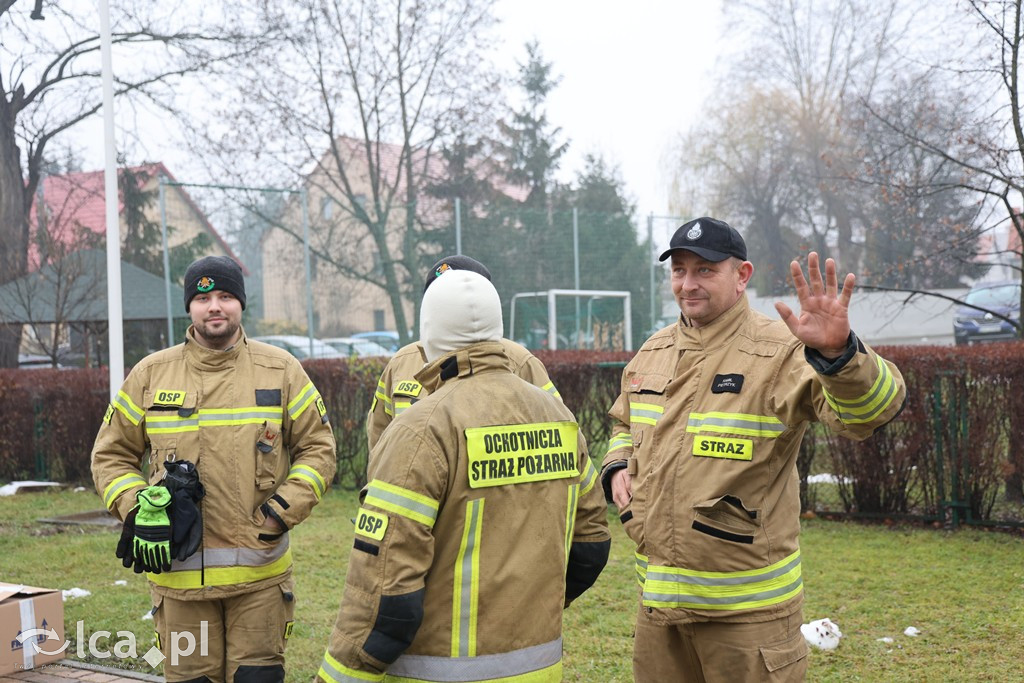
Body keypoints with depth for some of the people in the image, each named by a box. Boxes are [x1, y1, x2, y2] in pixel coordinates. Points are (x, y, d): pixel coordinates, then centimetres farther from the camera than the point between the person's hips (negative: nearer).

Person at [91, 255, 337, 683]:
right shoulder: (150, 375, 5)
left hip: (259, 571, -1)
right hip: (178, 571, 1)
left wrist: (282, 512, -7)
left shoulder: (280, 371, 3)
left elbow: (318, 448, 6)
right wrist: (136, 511, -6)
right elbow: (111, 455, 11)